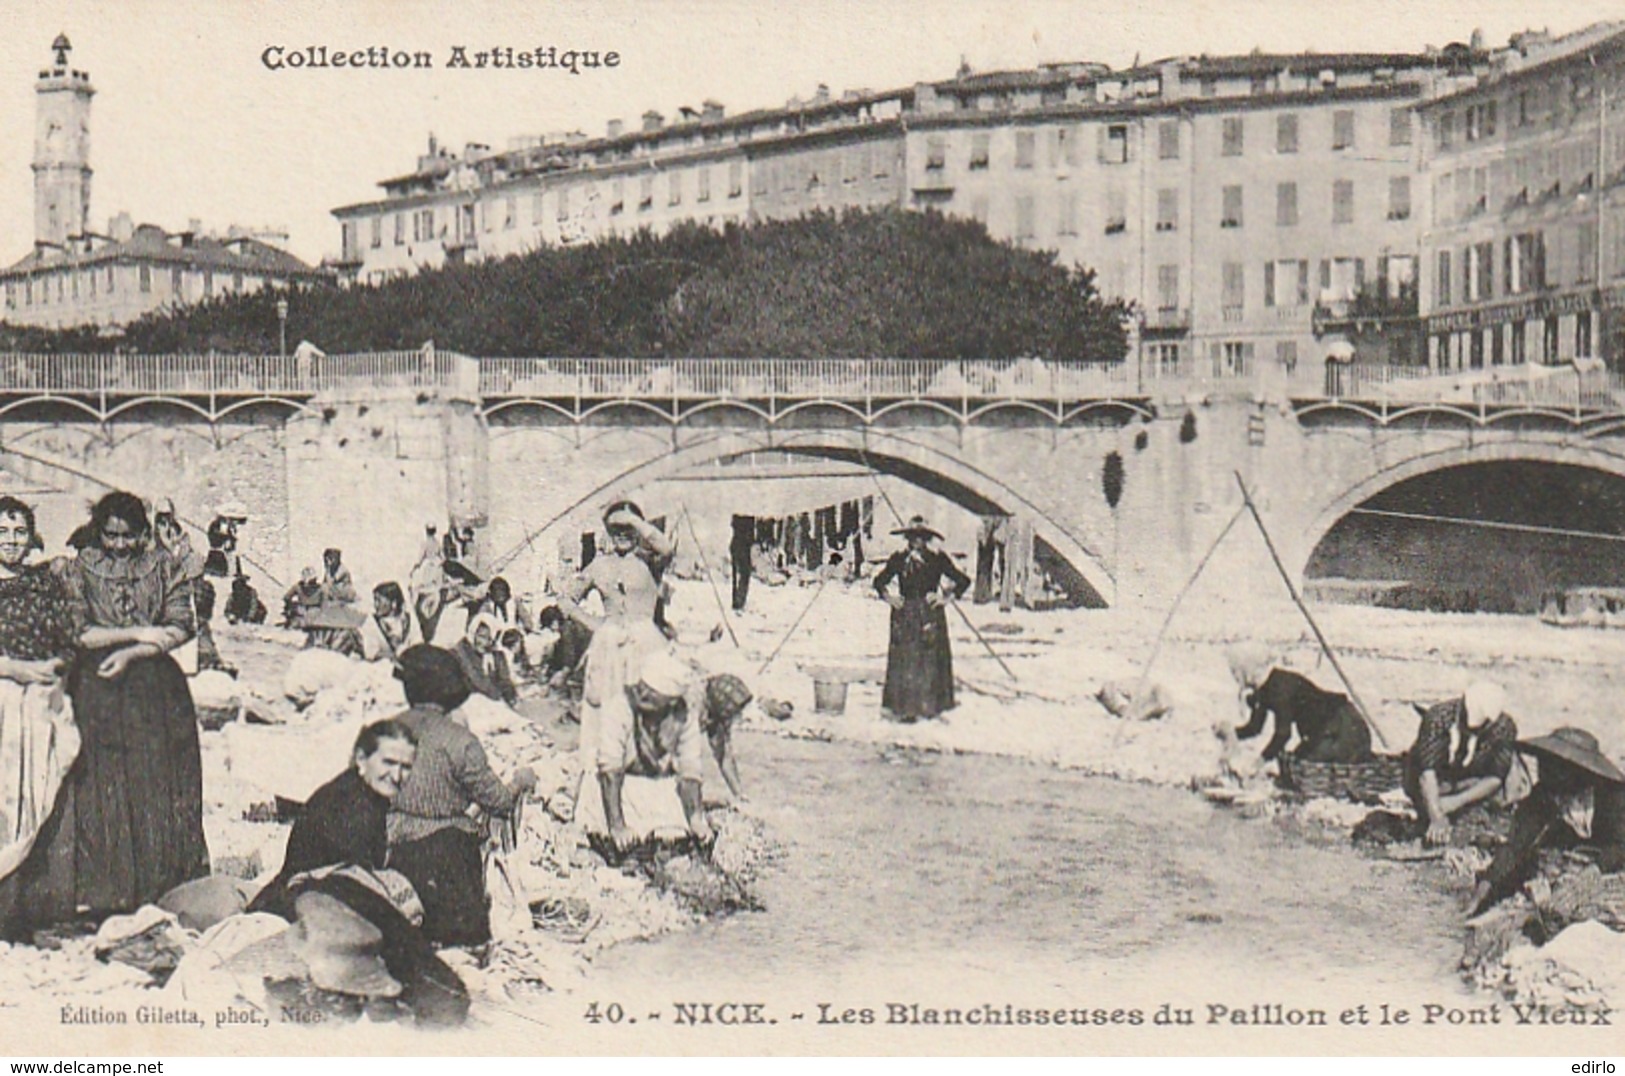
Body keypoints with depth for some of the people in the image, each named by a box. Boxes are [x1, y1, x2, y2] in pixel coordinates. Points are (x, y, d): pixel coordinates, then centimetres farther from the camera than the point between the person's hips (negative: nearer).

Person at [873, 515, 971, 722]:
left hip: (930, 614, -1)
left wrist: (947, 598, -3)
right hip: (904, 615, 1)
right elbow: (880, 581, 18)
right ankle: (905, 707, 0)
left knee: (930, 660, -3)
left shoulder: (937, 560, 2)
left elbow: (963, 581, 5)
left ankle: (928, 705, 3)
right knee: (904, 660, -2)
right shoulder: (898, 559, 7)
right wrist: (888, 597, 3)